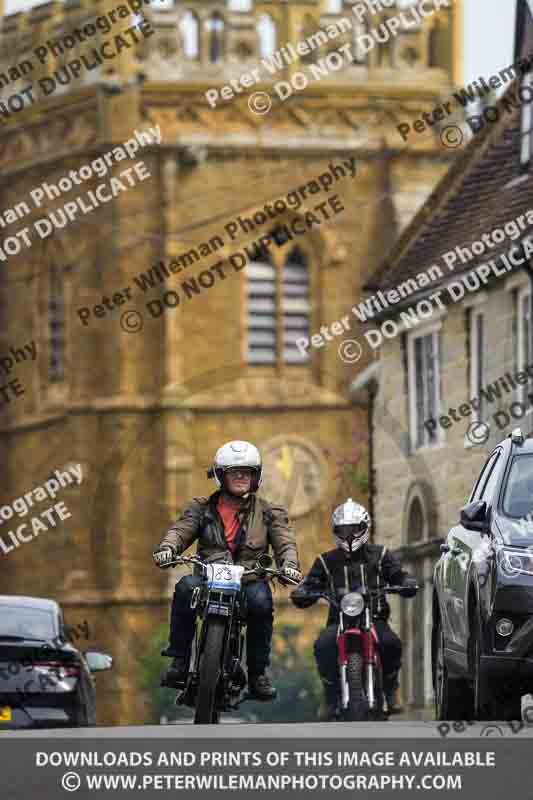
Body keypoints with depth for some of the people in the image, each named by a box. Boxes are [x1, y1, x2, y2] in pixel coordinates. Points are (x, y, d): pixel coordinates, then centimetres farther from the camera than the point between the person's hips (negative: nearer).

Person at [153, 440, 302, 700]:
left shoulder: (268, 512, 12)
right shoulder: (202, 508, 13)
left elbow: (284, 541, -1)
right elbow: (181, 529, -3)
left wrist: (289, 564, -24)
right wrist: (167, 548, -26)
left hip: (249, 580, -1)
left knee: (260, 600, -34)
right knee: (186, 587, -32)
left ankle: (258, 673, -19)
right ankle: (179, 660, -22)